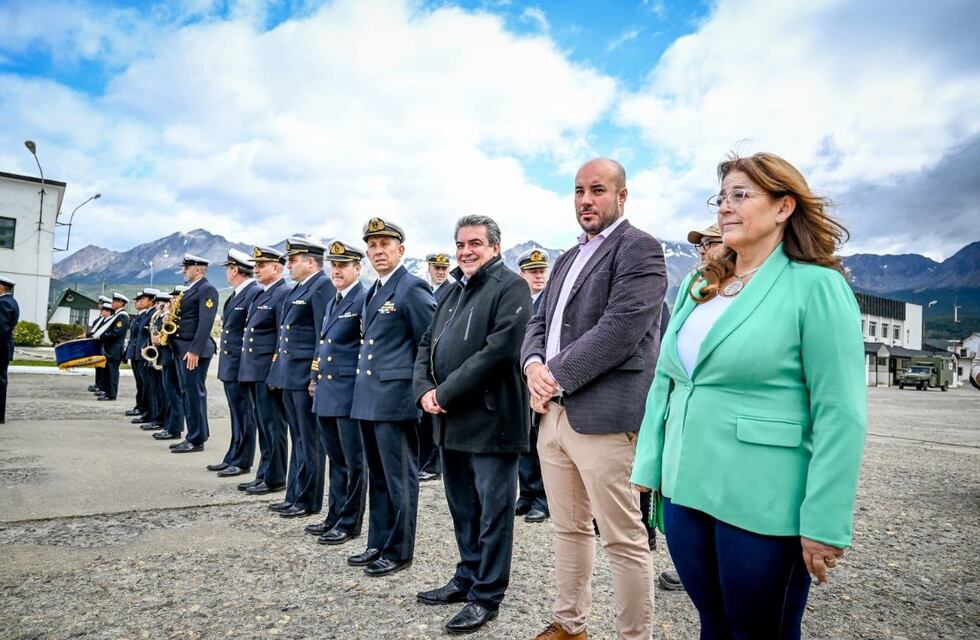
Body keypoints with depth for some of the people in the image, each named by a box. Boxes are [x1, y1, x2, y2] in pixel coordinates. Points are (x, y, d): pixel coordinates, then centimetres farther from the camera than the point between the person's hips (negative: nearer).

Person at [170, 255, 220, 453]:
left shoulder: (207, 290, -11)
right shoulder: (190, 290, 20)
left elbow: (205, 323, -19)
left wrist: (195, 351, -24)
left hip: (194, 350, -10)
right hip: (181, 349, 10)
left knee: (195, 394, -6)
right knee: (187, 393, 12)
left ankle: (197, 440, -1)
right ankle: (193, 435, 19)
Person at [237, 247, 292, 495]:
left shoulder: (284, 294, -11)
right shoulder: (261, 295, 18)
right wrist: (247, 367, 18)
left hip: (269, 372, -9)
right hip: (254, 372, 9)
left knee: (273, 426, -1)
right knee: (263, 426, 15)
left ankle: (274, 479, 7)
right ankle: (263, 475, 24)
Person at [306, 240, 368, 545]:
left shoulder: (364, 300, -11)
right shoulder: (332, 302, 17)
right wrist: (315, 377, 19)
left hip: (349, 393, -9)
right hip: (326, 393, 9)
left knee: (353, 461, 4)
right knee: (336, 459, 18)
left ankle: (349, 524, 15)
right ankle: (334, 517, 30)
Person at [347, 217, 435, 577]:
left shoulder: (413, 289, -10)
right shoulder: (373, 292, 17)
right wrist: (364, 377, 17)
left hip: (397, 398, -9)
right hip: (368, 398, 9)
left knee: (399, 477, 2)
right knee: (377, 476, 17)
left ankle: (399, 552, 15)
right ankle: (378, 544, 29)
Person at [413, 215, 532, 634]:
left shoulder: (510, 286, -8)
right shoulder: (453, 293, 18)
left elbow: (499, 349, -20)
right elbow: (427, 345, 16)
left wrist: (446, 393, -17)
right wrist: (424, 389, -3)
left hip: (490, 421, -8)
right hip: (452, 422, 8)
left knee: (492, 510, 4)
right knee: (463, 508, 19)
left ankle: (487, 595, 18)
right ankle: (468, 577, 35)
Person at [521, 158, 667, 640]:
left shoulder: (639, 248, -5)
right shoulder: (568, 258, 21)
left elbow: (620, 327, -18)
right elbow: (538, 322, 17)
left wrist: (557, 377, -15)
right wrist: (534, 365, -4)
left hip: (603, 415, -8)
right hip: (553, 413, 8)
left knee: (623, 540, 1)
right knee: (568, 528, 19)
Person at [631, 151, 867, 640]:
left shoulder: (816, 286, -9)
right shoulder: (697, 285, 8)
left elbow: (841, 415, -13)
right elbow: (664, 382, 10)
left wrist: (824, 523, -15)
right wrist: (649, 467, 7)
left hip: (762, 506, -5)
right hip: (685, 490, 5)